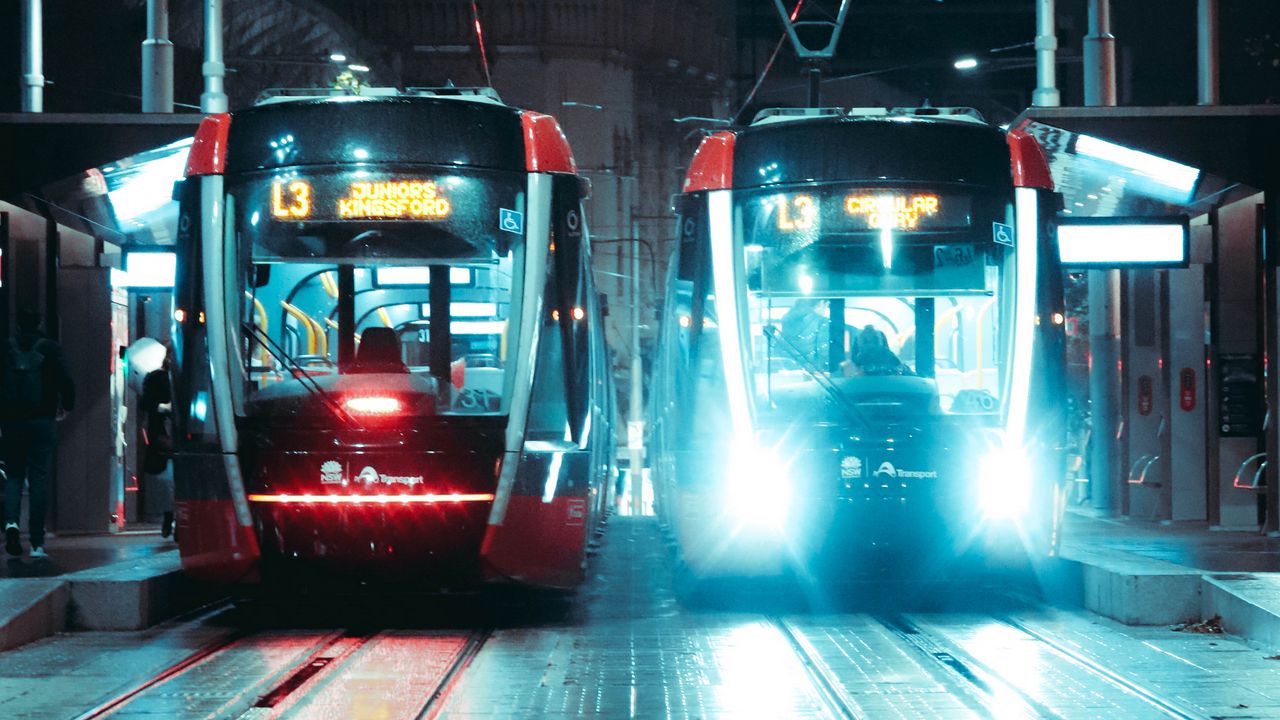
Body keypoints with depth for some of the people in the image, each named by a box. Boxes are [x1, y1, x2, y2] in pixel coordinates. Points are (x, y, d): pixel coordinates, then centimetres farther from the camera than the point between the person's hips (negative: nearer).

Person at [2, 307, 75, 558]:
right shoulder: (50, 349, -1)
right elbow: (66, 382, -6)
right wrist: (66, 406, 13)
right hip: (42, 422, -1)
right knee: (39, 479, 2)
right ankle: (37, 543, 0)